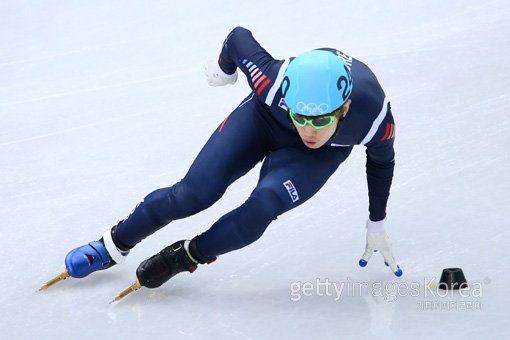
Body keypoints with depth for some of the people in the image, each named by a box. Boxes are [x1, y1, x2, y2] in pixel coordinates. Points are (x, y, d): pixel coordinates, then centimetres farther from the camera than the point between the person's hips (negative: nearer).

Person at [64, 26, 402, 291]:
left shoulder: (375, 118, -39)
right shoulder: (274, 83, -41)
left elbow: (382, 160, -13)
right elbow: (240, 36, -19)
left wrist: (376, 224, 0)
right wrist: (224, 67, 4)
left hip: (327, 149, 0)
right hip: (266, 114, 0)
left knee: (264, 205, -25)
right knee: (195, 193, -7)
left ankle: (183, 257, -1)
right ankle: (114, 245, 17)